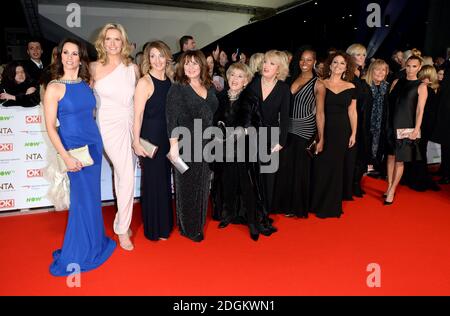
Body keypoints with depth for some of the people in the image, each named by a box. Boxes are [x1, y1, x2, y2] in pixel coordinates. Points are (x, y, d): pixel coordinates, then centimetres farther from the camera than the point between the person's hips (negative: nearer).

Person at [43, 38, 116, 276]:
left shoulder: (86, 83, 5)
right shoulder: (54, 87, -10)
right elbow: (50, 126, -12)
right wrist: (65, 156, -19)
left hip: (94, 143, 5)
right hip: (74, 148, -5)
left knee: (92, 195, 15)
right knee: (83, 198, 2)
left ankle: (93, 243, 34)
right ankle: (77, 254, 21)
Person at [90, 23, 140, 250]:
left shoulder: (133, 68, 5)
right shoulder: (94, 68, -2)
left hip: (131, 125, 3)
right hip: (111, 127, -3)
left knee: (122, 175, 13)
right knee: (126, 177, -10)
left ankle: (123, 221, 29)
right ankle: (122, 229, 7)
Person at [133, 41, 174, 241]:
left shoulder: (170, 80, 7)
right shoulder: (145, 82, -12)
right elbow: (138, 114, -14)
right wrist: (136, 142, -17)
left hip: (168, 136, 6)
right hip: (150, 137, -6)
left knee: (166, 180, 17)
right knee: (153, 181, 5)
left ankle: (165, 223, 35)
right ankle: (154, 228, 23)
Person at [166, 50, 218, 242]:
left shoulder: (210, 88, 9)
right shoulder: (177, 89, -7)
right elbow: (171, 119, -12)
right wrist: (174, 145, -18)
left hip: (206, 145, 6)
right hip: (186, 145, -5)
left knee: (203, 186, 14)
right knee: (187, 187, 5)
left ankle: (199, 224, 31)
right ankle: (187, 228, 21)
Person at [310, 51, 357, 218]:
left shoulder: (351, 87, 5)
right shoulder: (321, 84, -2)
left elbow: (352, 112, 8)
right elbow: (319, 112, -8)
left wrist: (353, 134, 2)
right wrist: (320, 137, -13)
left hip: (342, 131, 2)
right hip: (324, 129, -2)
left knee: (336, 168, 9)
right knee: (322, 167, 4)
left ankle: (332, 206, 25)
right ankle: (319, 205, 22)